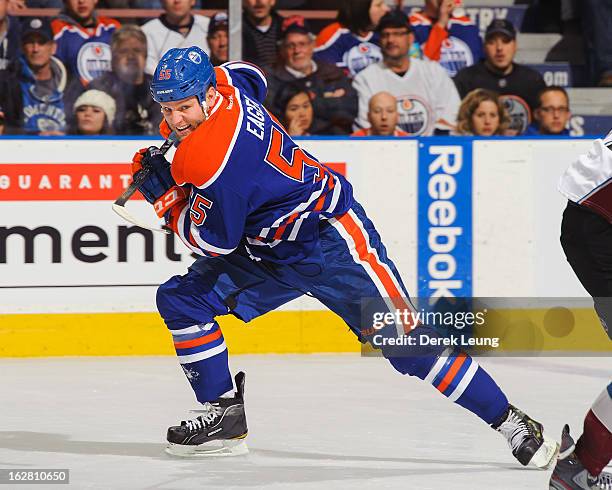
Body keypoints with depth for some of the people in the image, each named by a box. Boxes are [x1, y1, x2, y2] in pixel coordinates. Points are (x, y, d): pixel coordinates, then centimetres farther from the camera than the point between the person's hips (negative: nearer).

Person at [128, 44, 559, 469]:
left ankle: (510, 423, -3)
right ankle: (226, 416, 7)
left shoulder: (213, 156, -31)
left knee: (402, 339, -12)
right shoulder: (221, 81, -6)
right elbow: (248, 75, 20)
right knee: (181, 299, 0)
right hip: (266, 247, 10)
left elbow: (215, 239, -22)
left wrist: (164, 194, -11)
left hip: (329, 238, -10)